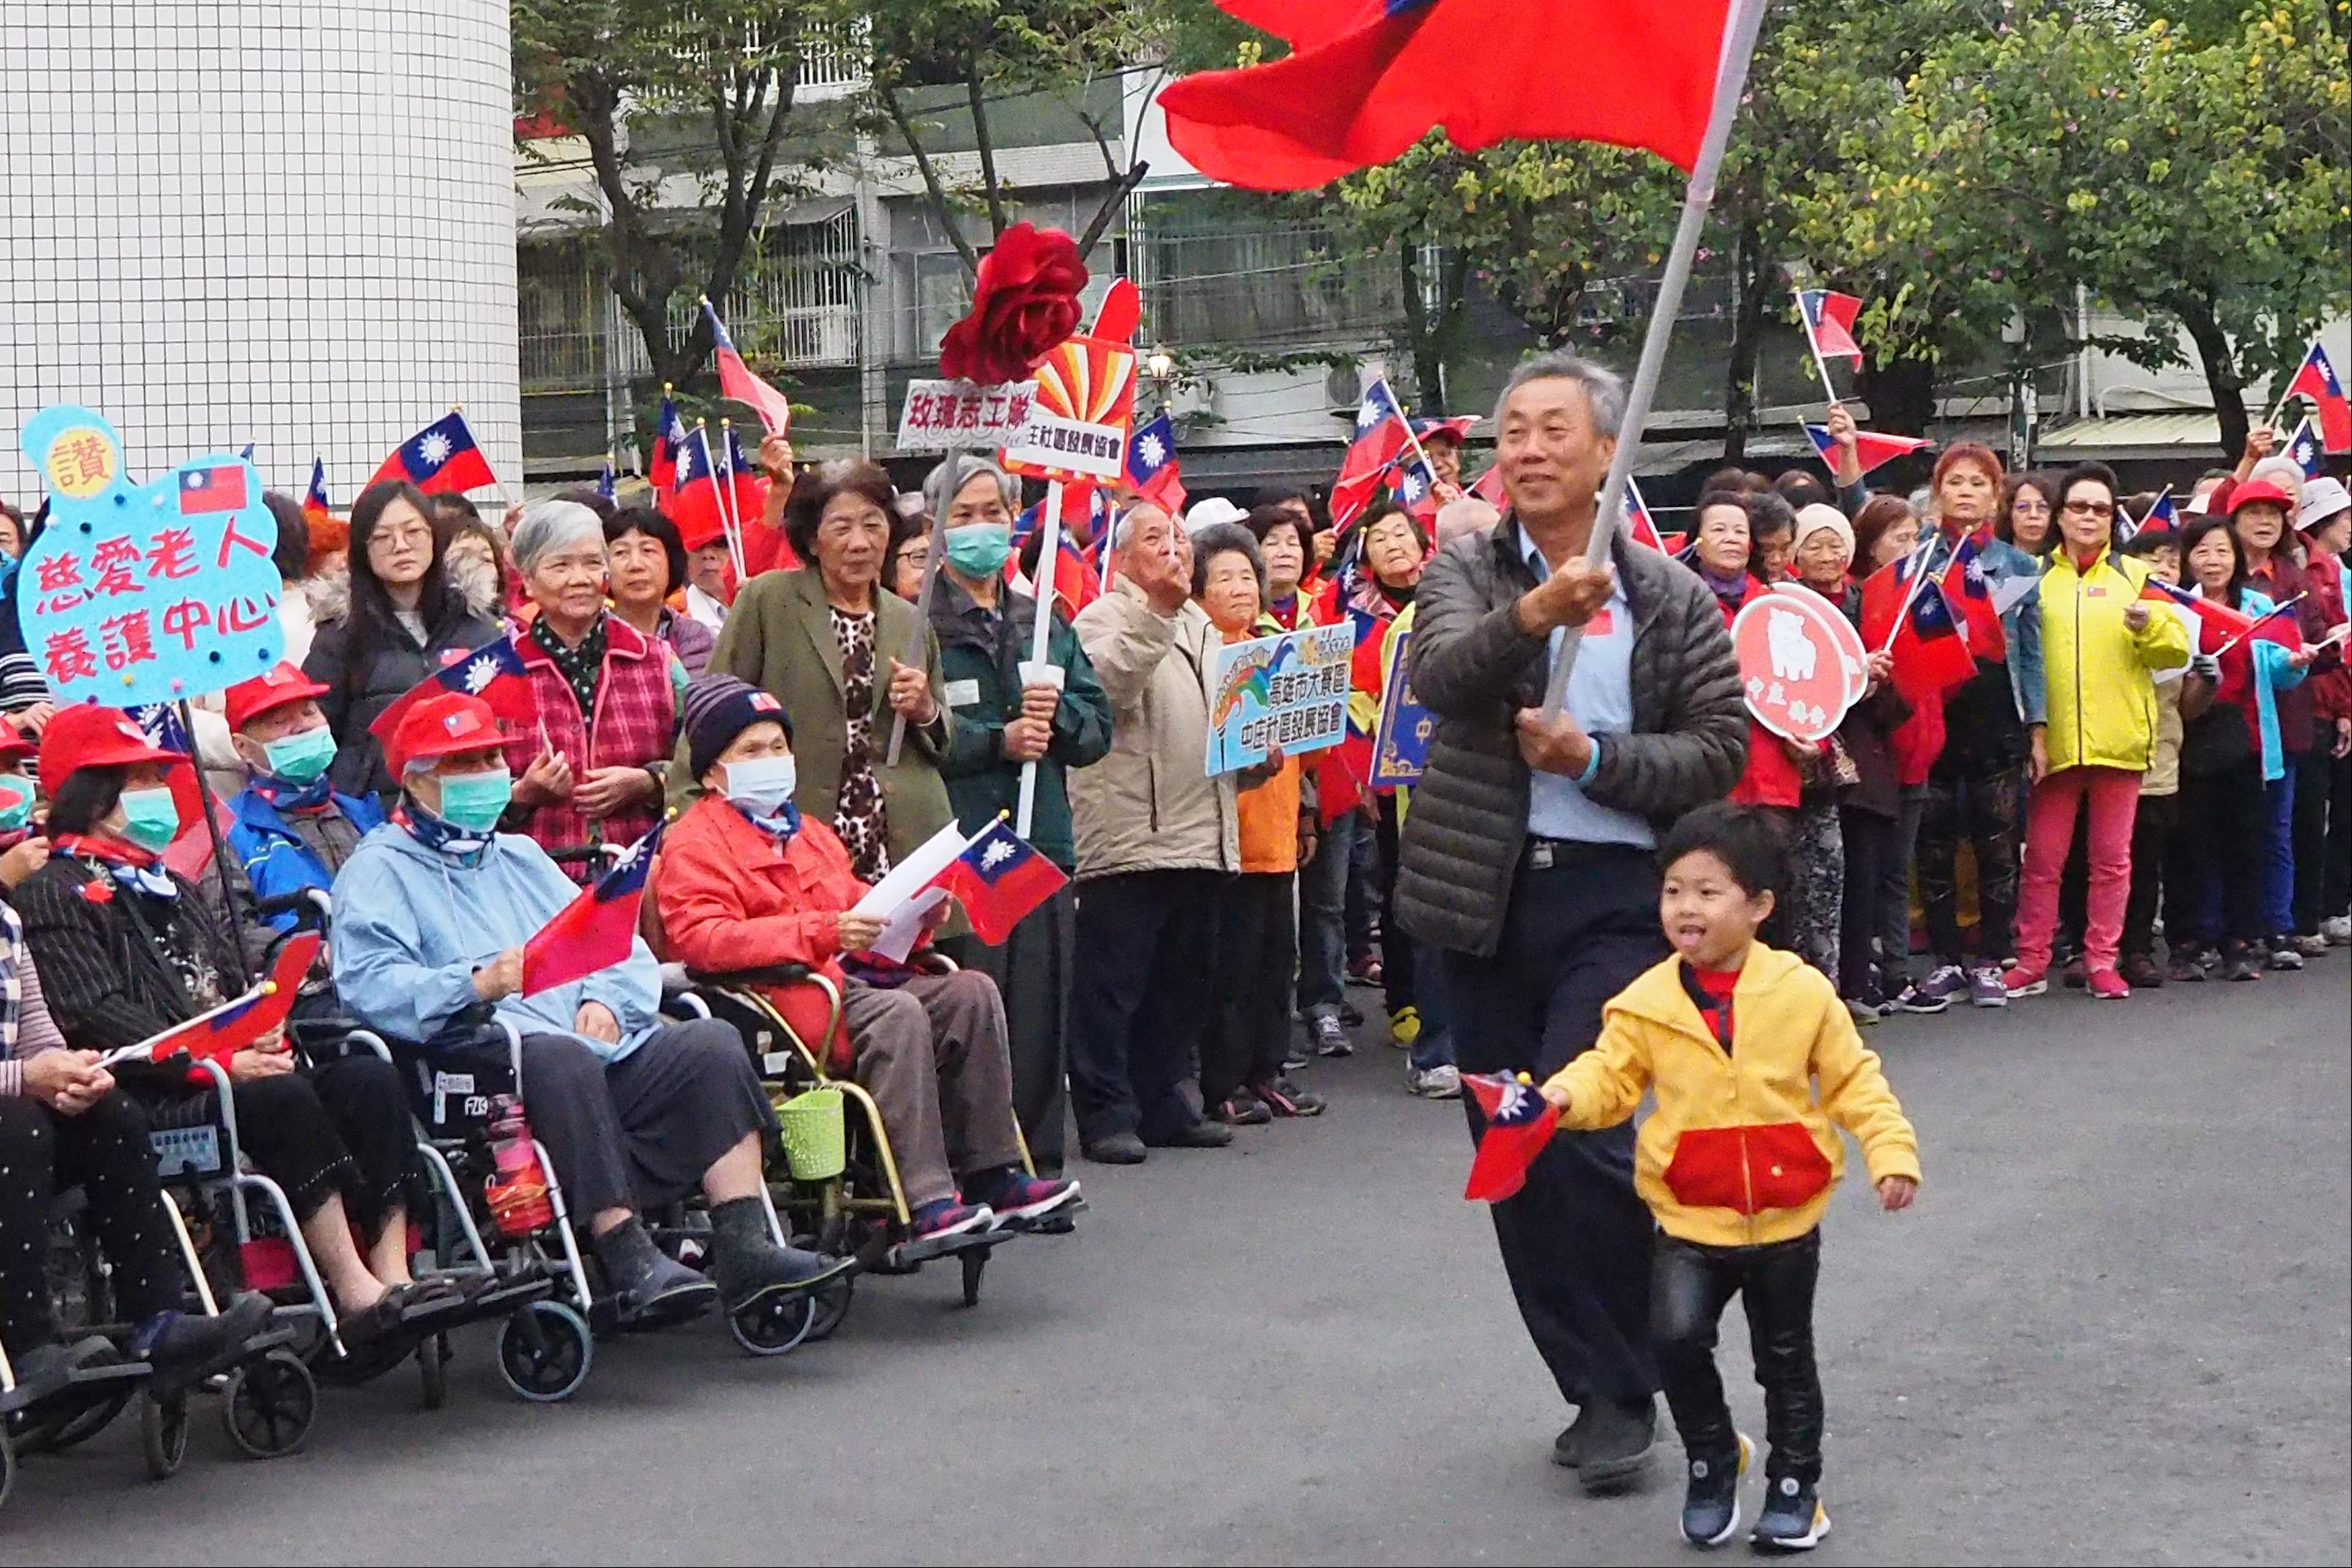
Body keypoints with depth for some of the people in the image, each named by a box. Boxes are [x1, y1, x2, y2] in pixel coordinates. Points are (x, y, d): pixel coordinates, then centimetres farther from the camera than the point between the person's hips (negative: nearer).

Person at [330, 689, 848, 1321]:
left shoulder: (521, 857, 32)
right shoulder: (379, 869, 11)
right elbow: (370, 984, -9)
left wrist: (608, 999, 0)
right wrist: (476, 985, -23)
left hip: (605, 1046, 6)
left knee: (713, 1044, -17)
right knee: (562, 1058, -37)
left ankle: (744, 1248, -24)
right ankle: (628, 1258, -37)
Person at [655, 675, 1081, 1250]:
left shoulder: (810, 833, 30)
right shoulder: (694, 845, 1)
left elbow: (857, 905, 35)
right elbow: (699, 939, -16)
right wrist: (821, 931, -26)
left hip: (844, 979, 9)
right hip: (782, 999, -9)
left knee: (972, 992, -12)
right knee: (897, 1014, -33)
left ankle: (990, 1175, -13)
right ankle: (925, 1207, -39)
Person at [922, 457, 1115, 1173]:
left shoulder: (1045, 623, 19)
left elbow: (1098, 729, 14)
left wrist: (1055, 714, -5)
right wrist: (997, 741, -14)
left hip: (1043, 844, 5)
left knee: (1041, 1017, 7)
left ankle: (1038, 1166, 15)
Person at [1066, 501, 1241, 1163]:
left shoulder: (1201, 627, 23)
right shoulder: (1105, 619, -2)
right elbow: (1107, 683, -23)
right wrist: (1156, 607, -28)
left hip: (1200, 837, 8)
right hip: (1128, 837, -8)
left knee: (1181, 984, 13)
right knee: (1114, 985, -5)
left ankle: (1165, 1104, 21)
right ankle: (1107, 1115, -2)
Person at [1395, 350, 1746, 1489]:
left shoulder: (1672, 596, 3)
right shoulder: (1465, 572, 5)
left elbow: (1721, 746, 0)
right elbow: (1440, 673, -16)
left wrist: (1594, 760, -13)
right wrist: (1532, 613, -34)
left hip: (1616, 895, -3)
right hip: (1485, 895, 3)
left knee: (1579, 1131, -17)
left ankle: (1624, 1394, 0)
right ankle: (1596, 1388, 21)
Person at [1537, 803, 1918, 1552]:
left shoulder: (1802, 991, -6)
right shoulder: (1648, 1002, -5)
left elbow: (1853, 1080, 0)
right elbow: (1612, 1076, -2)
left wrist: (1891, 1149, -9)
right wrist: (1566, 1094, -22)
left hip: (1786, 1218, 0)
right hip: (1691, 1219, 0)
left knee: (1785, 1358, 13)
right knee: (1676, 1336, -17)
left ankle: (1795, 1484, 33)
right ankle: (1712, 1461, 8)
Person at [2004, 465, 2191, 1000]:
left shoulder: (2134, 575, 11)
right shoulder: (2036, 577, 10)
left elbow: (2177, 649, 5)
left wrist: (2150, 625, -16)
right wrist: (2029, 729, -7)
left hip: (2119, 740, 0)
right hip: (2054, 741, 0)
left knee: (2112, 858, 4)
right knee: (2042, 858, 2)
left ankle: (2103, 961, 11)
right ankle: (2031, 962, 8)